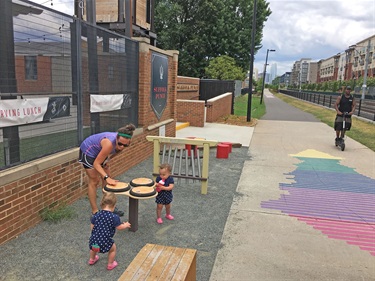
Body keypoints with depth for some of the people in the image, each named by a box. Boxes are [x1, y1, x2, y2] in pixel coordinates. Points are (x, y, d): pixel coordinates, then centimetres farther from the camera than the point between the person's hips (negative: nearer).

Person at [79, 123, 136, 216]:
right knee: (94, 181, -5)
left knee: (107, 179, 8)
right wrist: (106, 177, -48)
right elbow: (96, 164, -37)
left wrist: (107, 160, -11)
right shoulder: (109, 143, -42)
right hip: (88, 151, -7)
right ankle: (95, 212, 3)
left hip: (99, 152, 7)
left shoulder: (123, 143, -22)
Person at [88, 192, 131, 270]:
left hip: (93, 241, 5)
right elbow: (119, 227, -4)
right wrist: (126, 225, 17)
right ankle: (110, 264, 37)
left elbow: (92, 227, 9)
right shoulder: (114, 217, -12)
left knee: (94, 247, 39)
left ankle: (92, 260, 59)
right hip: (105, 242, -4)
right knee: (113, 248, 27)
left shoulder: (96, 215, 1)